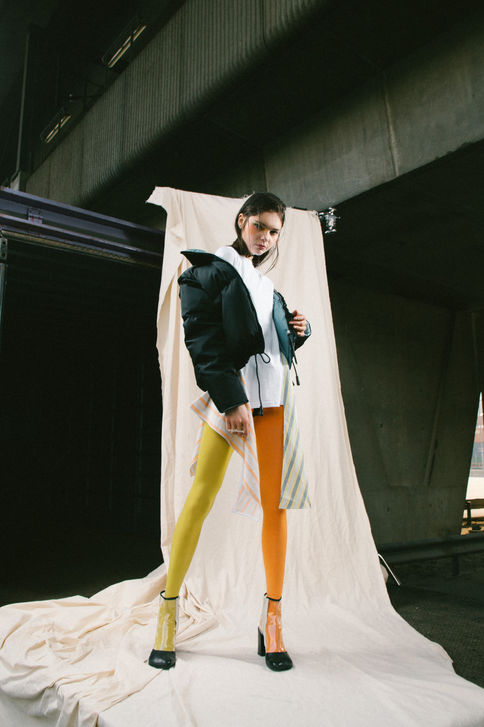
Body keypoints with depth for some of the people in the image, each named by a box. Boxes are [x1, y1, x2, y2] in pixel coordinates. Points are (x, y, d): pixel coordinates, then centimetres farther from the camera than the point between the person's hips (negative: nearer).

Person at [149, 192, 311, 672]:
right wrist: (231, 398, -16)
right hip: (228, 394, -6)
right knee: (201, 497, -10)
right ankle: (168, 611, 6)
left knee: (274, 504, 1)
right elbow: (202, 339, -7)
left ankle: (272, 619, 11)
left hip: (273, 397, 6)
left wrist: (298, 332, 7)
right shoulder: (208, 270, 6)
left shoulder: (264, 283, 26)